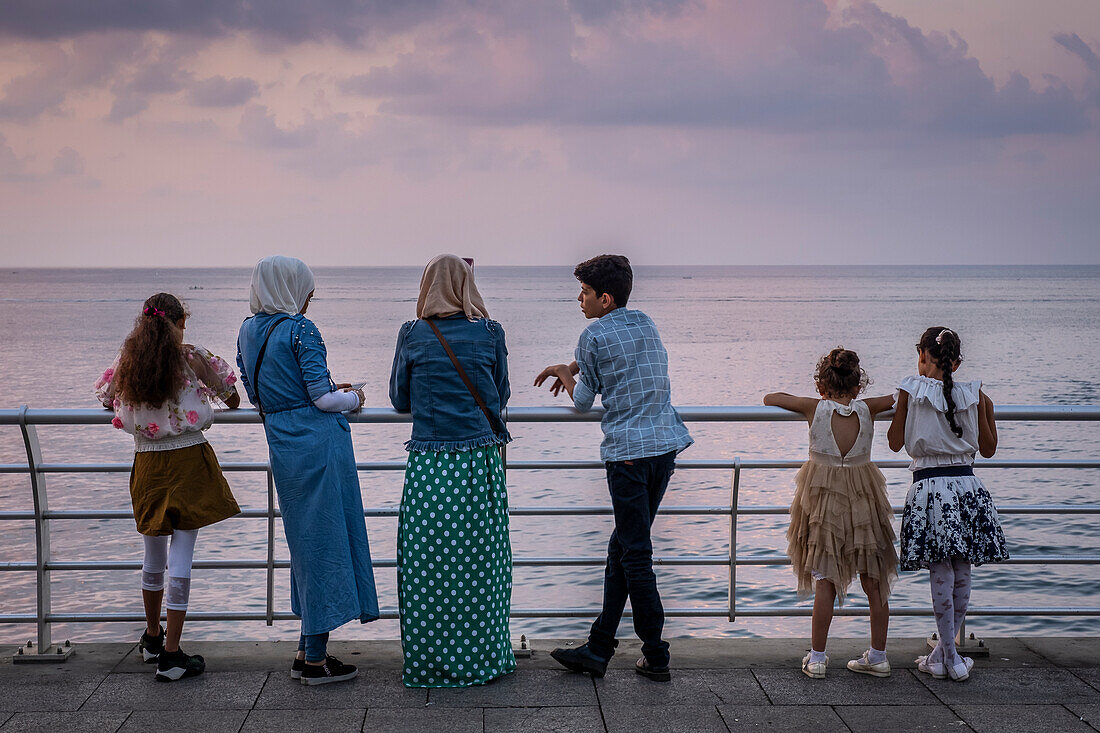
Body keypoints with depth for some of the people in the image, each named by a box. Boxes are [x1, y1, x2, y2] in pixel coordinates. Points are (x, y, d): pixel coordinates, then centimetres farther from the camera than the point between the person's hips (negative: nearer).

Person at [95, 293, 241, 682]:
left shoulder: (127, 361, 3)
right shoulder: (193, 357, -6)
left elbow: (107, 401, 20)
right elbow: (233, 400, 5)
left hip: (147, 465, 4)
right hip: (190, 460, -3)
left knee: (154, 554, 19)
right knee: (181, 555, -2)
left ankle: (152, 637, 36)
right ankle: (171, 654, -1)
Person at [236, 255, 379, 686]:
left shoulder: (248, 331, 11)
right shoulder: (300, 330, -12)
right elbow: (323, 398, -15)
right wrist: (353, 398, 6)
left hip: (281, 447, 7)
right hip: (320, 444, -7)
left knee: (306, 541, 16)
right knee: (326, 539, 0)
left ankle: (307, 652, 21)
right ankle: (316, 661, 4)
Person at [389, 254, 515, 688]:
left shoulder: (412, 335, 0)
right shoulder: (490, 333, 2)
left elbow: (400, 400, 8)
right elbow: (501, 396, 12)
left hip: (428, 464, -1)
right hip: (482, 459, 1)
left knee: (427, 565, 5)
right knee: (481, 561, 9)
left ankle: (429, 663, 11)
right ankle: (482, 657, 16)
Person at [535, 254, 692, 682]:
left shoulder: (594, 336, -6)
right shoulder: (646, 324, 15)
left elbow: (582, 403, 3)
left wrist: (566, 376, 21)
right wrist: (570, 368, 32)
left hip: (628, 453, -7)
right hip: (666, 444, 7)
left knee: (635, 555, -1)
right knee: (621, 549, 11)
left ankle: (656, 657, 2)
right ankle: (598, 648, 14)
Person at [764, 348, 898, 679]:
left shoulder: (814, 407, -10)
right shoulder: (866, 410, -6)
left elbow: (769, 398, 3)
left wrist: (802, 403, 18)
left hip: (824, 498, -2)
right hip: (863, 500, 2)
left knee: (825, 580, 3)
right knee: (874, 580, 10)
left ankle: (817, 658, 6)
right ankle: (877, 657, 17)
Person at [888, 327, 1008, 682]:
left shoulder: (911, 390, -5)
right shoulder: (975, 395, 2)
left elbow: (896, 442, 1)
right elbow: (988, 449, 10)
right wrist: (989, 410, 24)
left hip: (929, 489, -3)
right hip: (967, 486, 3)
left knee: (941, 578, 1)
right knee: (961, 577, 14)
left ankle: (951, 659, 5)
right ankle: (943, 651, 25)